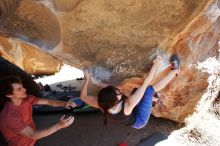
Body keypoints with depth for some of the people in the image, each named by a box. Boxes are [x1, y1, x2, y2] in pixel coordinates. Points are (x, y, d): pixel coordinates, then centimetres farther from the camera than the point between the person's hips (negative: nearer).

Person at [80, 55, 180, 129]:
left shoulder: (101, 104, -31)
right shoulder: (128, 105, -46)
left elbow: (83, 96, -12)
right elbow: (145, 84, -40)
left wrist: (87, 79, -2)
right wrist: (155, 65, -32)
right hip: (139, 121, -6)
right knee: (148, 89, -20)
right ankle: (175, 70, -2)